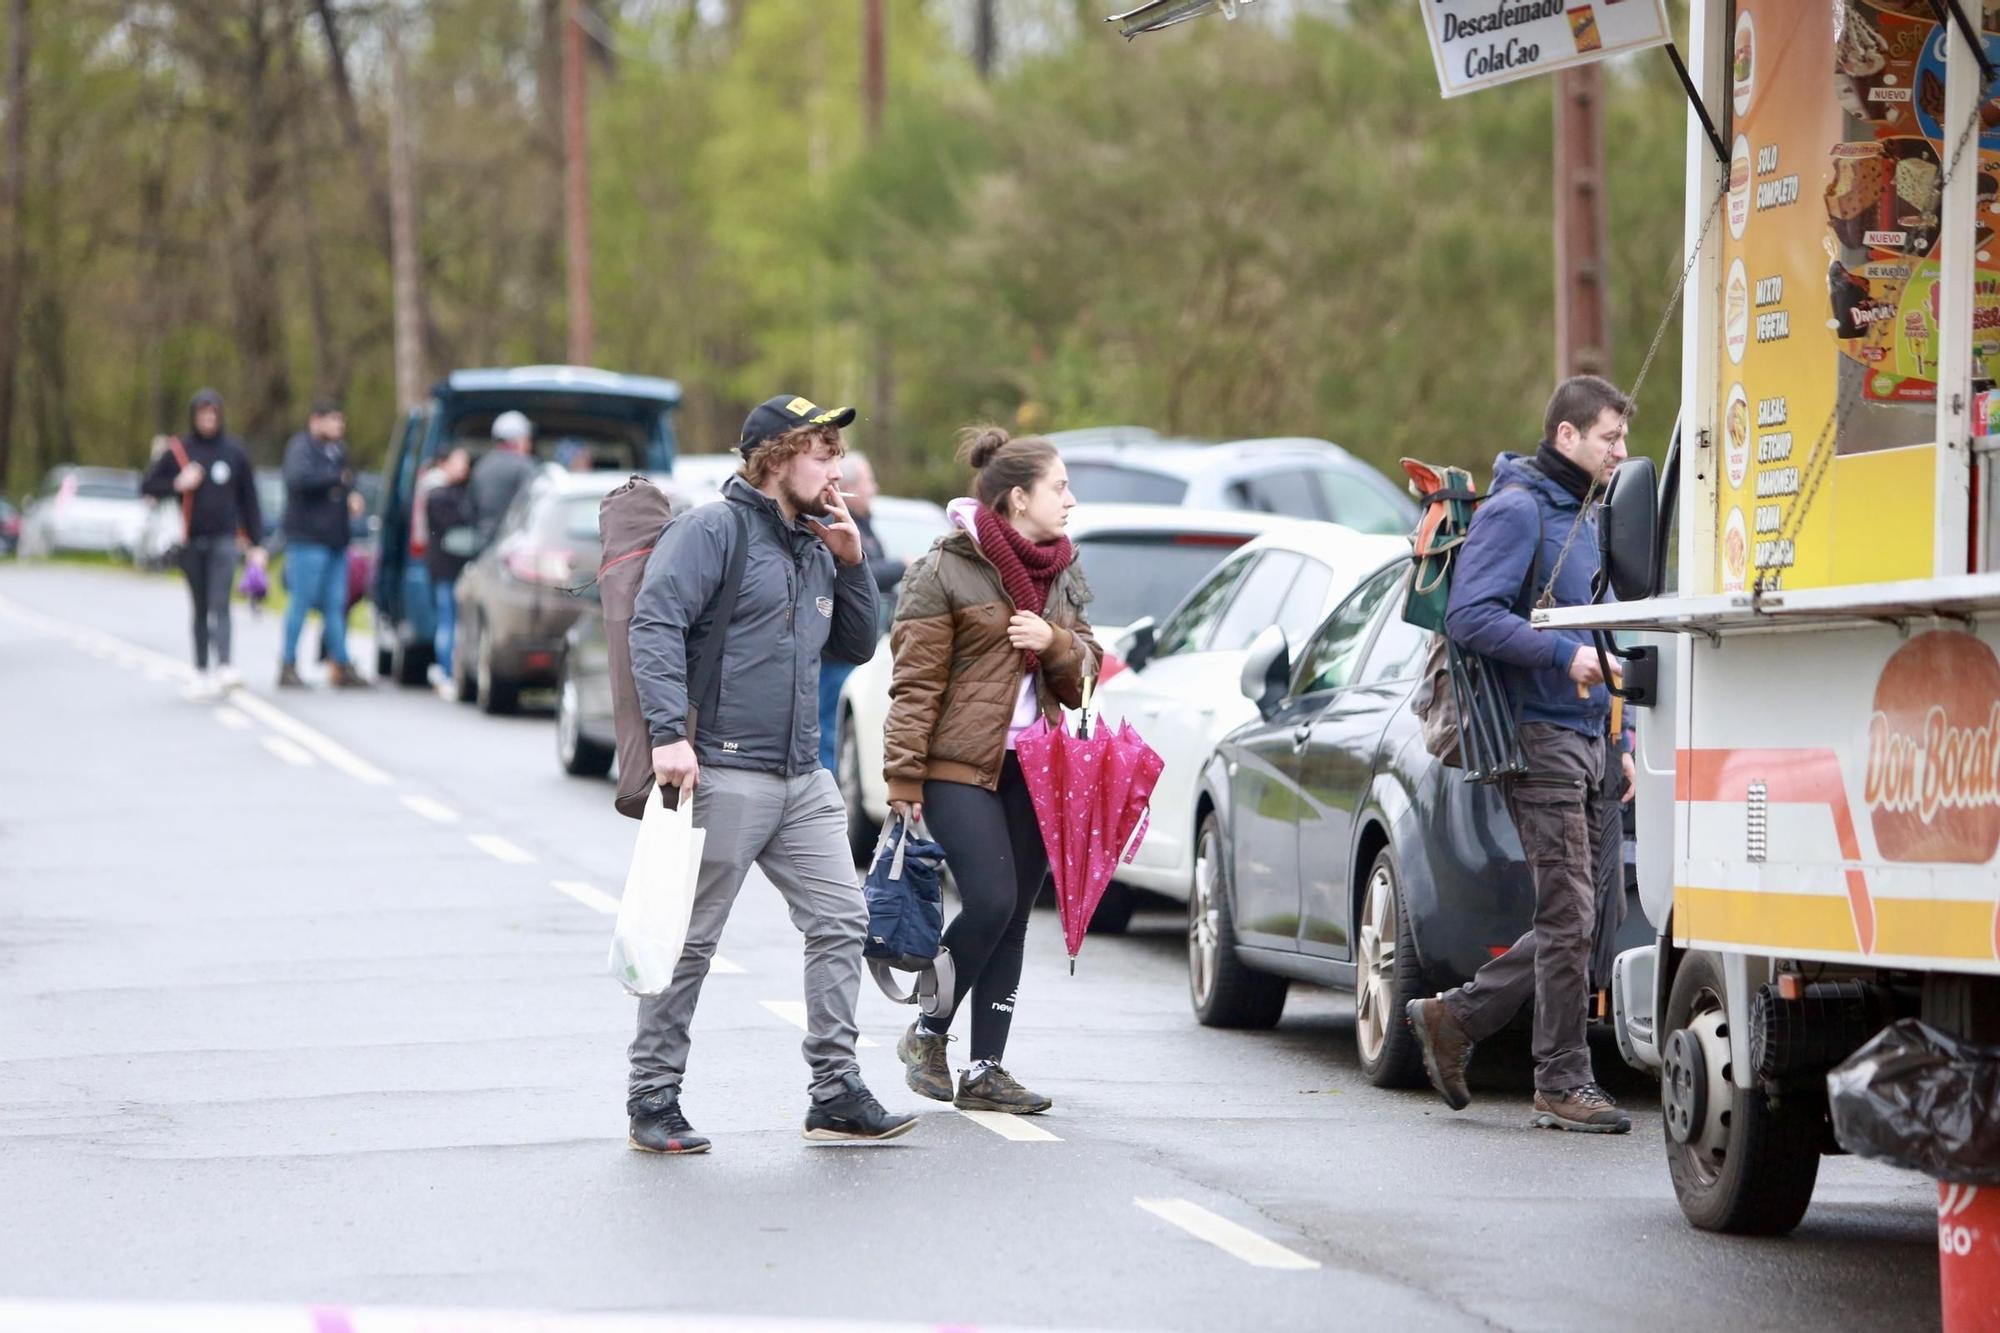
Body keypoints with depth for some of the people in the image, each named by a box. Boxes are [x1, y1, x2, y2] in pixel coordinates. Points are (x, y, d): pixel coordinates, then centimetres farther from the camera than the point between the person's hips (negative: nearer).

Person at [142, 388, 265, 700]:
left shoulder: (234, 451, 4)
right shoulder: (178, 451, 4)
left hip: (224, 539, -2)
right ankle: (202, 672, 16)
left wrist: (256, 544, 5)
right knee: (201, 608, 9)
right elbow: (148, 486, 6)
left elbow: (249, 499, 8)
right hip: (192, 542, 2)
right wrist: (177, 485, -13)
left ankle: (224, 667, -28)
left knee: (219, 603, -17)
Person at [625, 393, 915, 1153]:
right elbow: (655, 625, -17)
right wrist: (670, 733, -26)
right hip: (722, 773, -8)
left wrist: (851, 562, 7)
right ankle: (653, 1102, 6)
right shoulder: (716, 529, -7)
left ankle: (836, 1092, 9)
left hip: (803, 778, 8)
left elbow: (858, 648, 21)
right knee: (689, 940, -1)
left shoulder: (815, 547, 18)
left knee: (839, 921, 4)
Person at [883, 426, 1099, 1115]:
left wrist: (1054, 641, -6)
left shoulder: (1063, 574, 14)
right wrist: (903, 779, -12)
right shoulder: (944, 572, -6)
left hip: (1033, 767, 6)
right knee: (991, 902, -17)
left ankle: (985, 1070, 8)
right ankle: (926, 1034, 4)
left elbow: (1084, 670, 17)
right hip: (961, 765, -6)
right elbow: (915, 682, -8)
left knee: (1013, 917, 4)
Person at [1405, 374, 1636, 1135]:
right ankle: (1563, 1084, -4)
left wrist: (1616, 739, 21)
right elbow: (1470, 616, -18)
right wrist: (1565, 653, -23)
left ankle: (1456, 1018, 20)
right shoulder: (1517, 509, -9)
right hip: (1539, 737, -9)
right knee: (1568, 919, -9)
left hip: (1585, 740, 9)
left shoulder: (1584, 517, 21)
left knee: (1573, 922, 8)